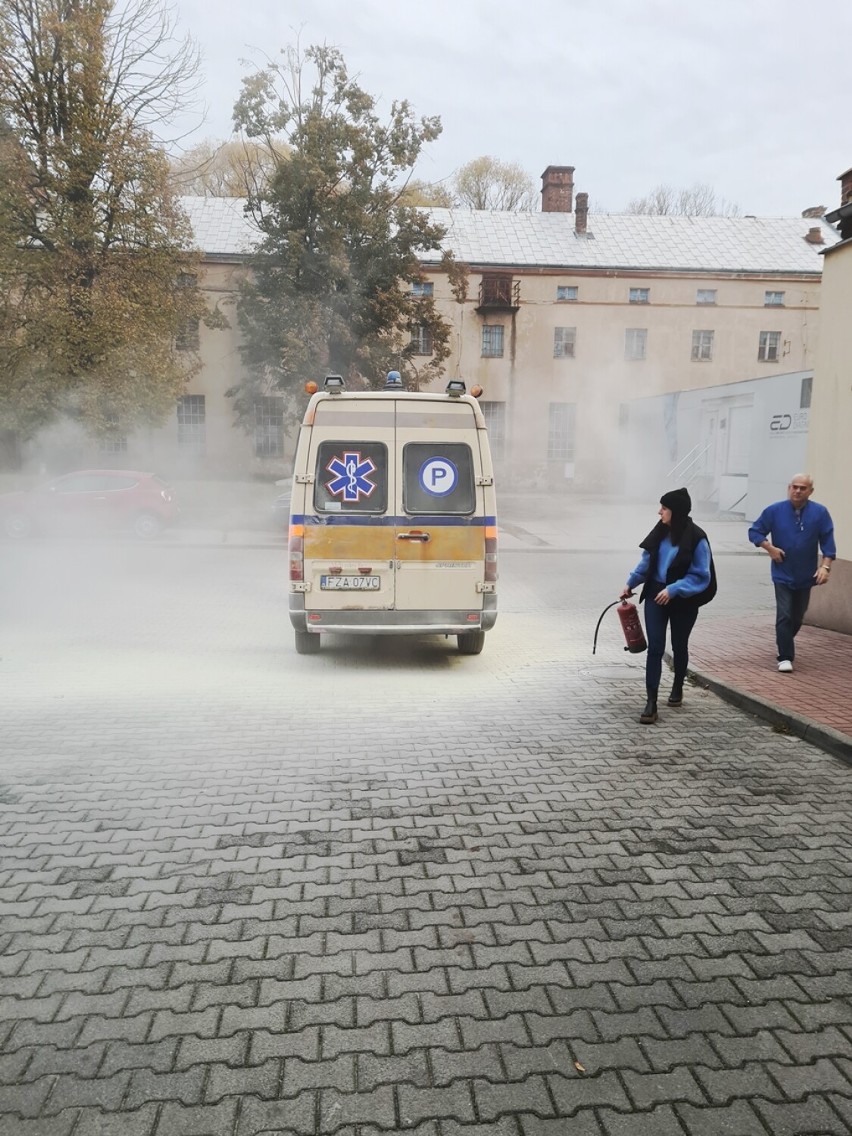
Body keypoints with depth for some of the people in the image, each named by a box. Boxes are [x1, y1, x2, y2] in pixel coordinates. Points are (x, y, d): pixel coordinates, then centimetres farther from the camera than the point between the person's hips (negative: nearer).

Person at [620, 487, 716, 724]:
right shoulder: (661, 532, -2)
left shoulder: (696, 538, -17)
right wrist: (631, 583, 10)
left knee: (679, 646, 15)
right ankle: (651, 702, -5)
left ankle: (677, 687, 41)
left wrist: (673, 590, -25)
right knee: (655, 647, -4)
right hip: (656, 595, 3)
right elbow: (646, 562, 12)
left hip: (684, 600, -3)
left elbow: (700, 576, -16)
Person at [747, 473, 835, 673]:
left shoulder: (820, 513, -6)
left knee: (797, 618, 14)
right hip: (783, 575, -2)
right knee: (784, 616, -10)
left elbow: (827, 542, -4)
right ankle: (785, 657, -5)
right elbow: (754, 532, 1)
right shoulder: (774, 511, -7)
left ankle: (785, 644, 38)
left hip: (806, 576, 2)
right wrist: (770, 548, -12)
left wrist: (825, 566, -15)